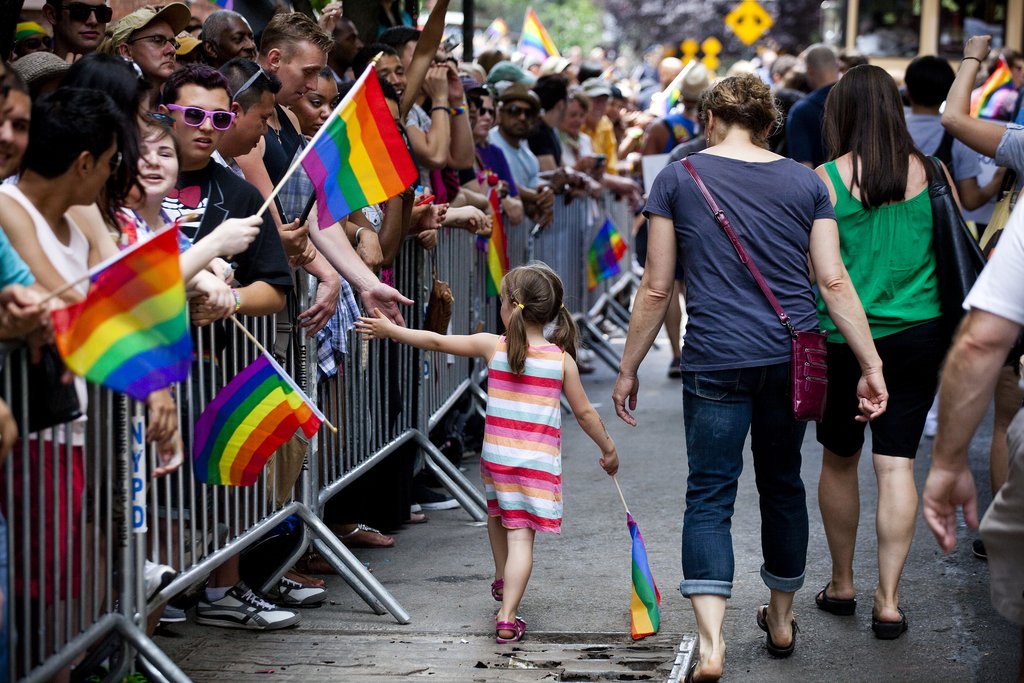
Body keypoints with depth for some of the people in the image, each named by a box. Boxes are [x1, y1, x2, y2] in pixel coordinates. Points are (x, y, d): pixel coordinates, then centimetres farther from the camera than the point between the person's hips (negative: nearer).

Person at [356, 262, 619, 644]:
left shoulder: (493, 347, -4)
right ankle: (507, 617, -10)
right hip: (539, 462, -2)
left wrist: (389, 330, 13)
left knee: (497, 514, 29)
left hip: (496, 456, 2)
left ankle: (501, 581, 47)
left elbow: (437, 342, 2)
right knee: (520, 536, -2)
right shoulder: (562, 359, -4)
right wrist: (608, 449, 17)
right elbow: (584, 413, 2)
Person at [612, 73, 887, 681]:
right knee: (782, 483, 19)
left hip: (716, 362, -3)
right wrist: (872, 367, 2)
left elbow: (656, 290, 0)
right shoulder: (805, 181, 6)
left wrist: (629, 370, 9)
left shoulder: (678, 179, 1)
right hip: (792, 357, 3)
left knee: (710, 497, 0)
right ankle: (782, 619, 34)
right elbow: (835, 281, 0)